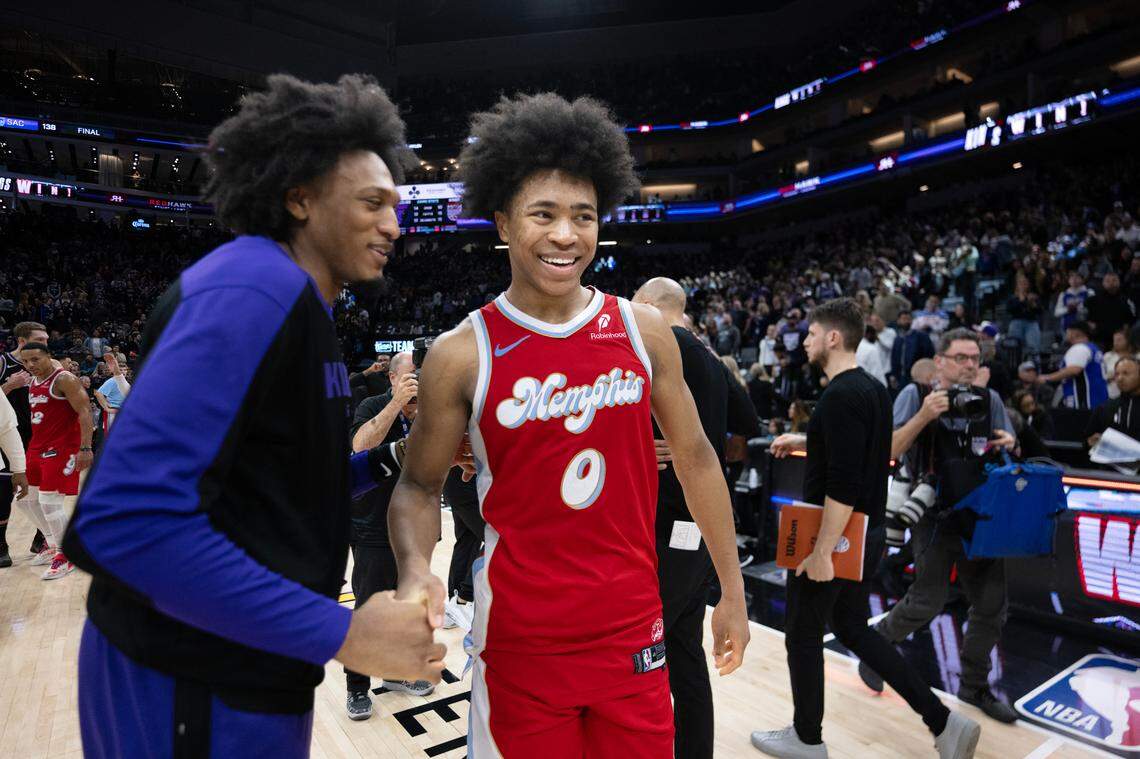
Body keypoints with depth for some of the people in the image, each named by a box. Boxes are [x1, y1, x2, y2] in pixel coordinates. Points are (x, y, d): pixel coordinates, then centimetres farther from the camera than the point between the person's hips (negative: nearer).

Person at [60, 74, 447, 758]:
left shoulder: (298, 304, 9)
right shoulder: (254, 287, -21)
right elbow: (129, 519, -31)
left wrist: (395, 460, 3)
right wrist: (340, 633, -27)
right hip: (193, 688, -9)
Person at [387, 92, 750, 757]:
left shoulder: (644, 330, -3)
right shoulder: (462, 354, -9)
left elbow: (695, 457, 6)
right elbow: (419, 485, 0)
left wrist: (733, 590, 9)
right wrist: (416, 569, -20)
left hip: (634, 629, 2)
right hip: (522, 642, -2)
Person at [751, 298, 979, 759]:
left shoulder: (842, 395, -22)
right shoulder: (872, 389, 8)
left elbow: (843, 484, -27)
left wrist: (821, 552, -24)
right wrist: (802, 442, 21)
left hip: (836, 536, -9)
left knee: (803, 635, 9)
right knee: (851, 627, 21)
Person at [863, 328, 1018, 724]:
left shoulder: (989, 399, 6)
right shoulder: (916, 394, -7)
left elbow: (1009, 453, 14)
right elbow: (889, 452, -14)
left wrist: (1009, 446, -10)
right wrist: (923, 416, -25)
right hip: (935, 517, -5)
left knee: (992, 608, 8)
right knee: (928, 602, -7)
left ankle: (974, 687, 29)